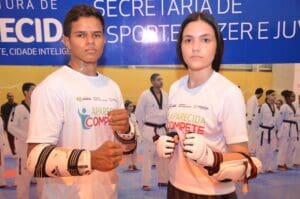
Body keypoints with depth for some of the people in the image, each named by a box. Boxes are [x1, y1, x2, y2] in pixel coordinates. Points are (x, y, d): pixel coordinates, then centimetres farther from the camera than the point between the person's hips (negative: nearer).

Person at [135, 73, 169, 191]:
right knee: (148, 156, 0)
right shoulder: (145, 95, -10)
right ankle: (145, 183, 11)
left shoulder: (165, 95, 6)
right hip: (150, 130, -6)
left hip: (162, 130, 6)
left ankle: (162, 180, 29)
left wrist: (167, 126, 10)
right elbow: (138, 113, -6)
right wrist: (143, 130, -4)